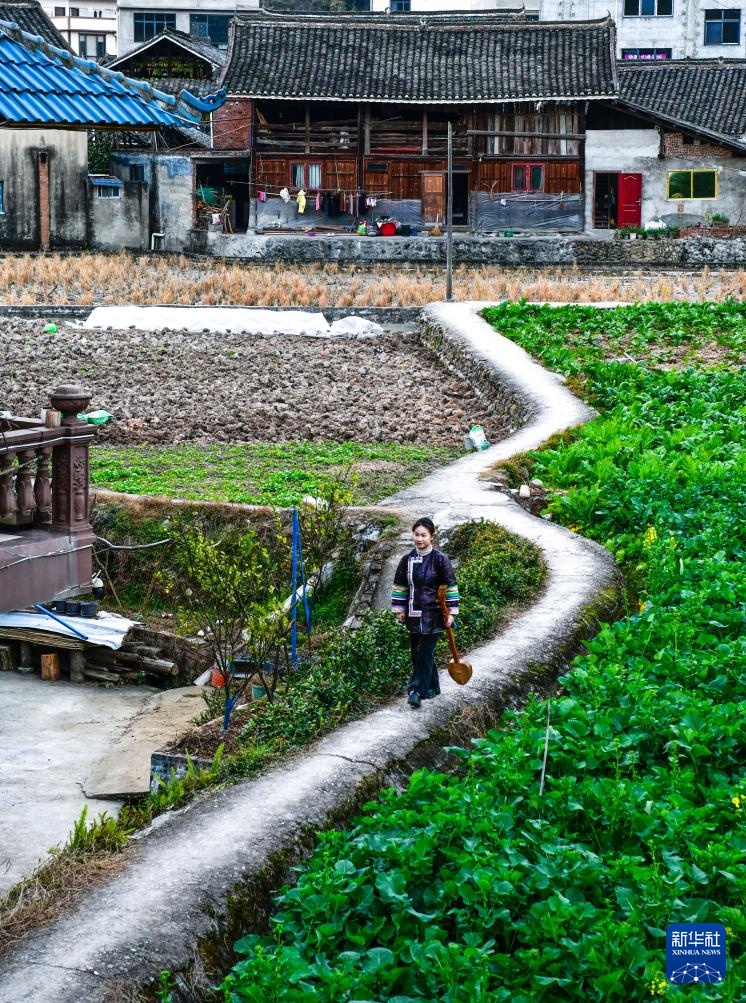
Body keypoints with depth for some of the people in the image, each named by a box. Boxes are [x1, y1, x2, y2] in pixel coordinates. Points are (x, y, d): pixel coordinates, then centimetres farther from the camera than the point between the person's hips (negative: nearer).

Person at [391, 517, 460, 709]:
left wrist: (451, 612, -8)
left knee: (425, 652, -9)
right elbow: (399, 585, 12)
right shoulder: (407, 559, 4)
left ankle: (417, 690, -9)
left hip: (432, 614, -5)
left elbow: (450, 586, -6)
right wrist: (399, 610, 9)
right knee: (416, 652, 9)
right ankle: (432, 687, 22)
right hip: (413, 614, 5)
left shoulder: (439, 559, -8)